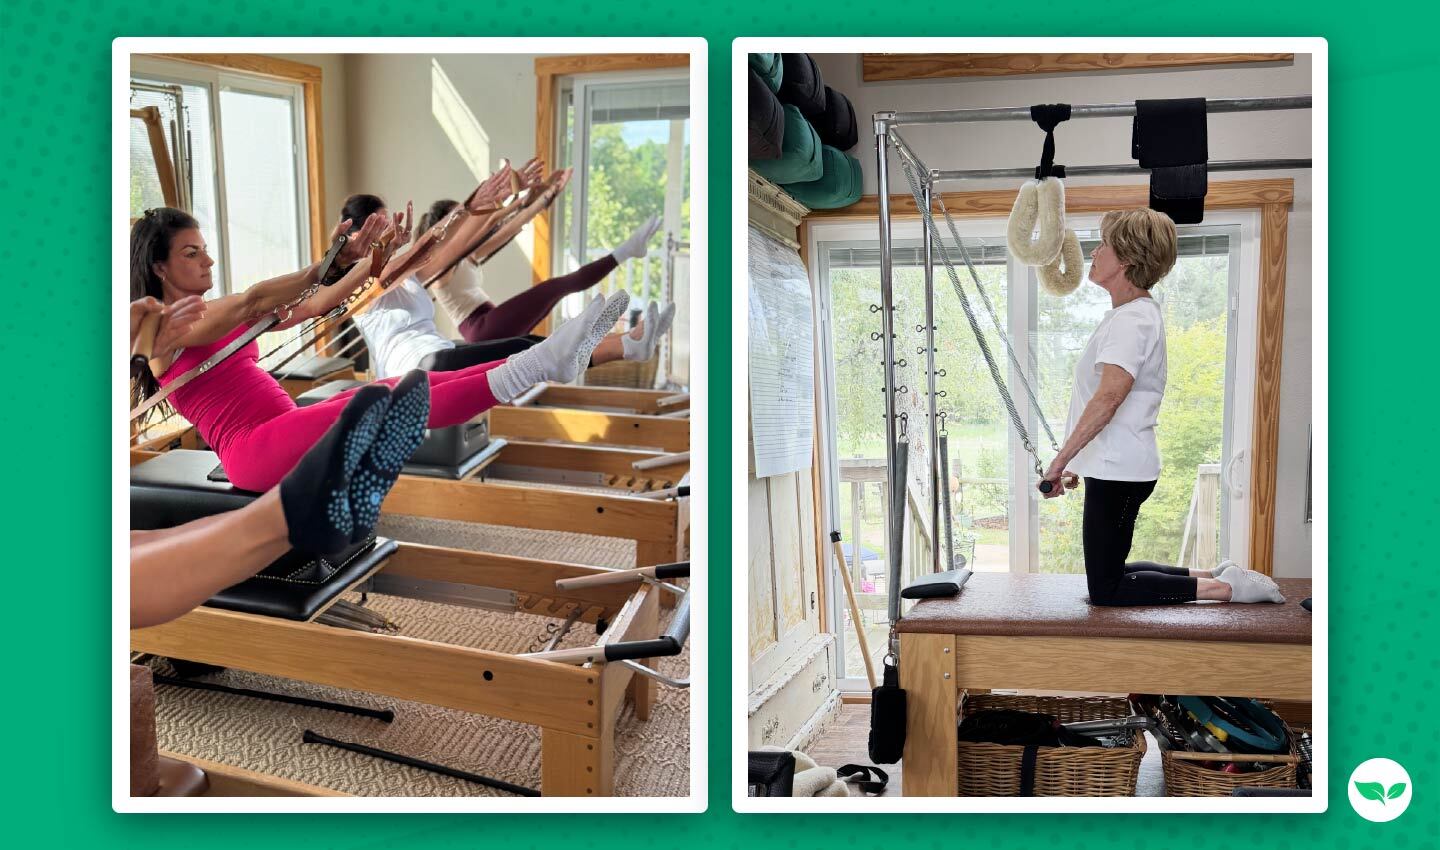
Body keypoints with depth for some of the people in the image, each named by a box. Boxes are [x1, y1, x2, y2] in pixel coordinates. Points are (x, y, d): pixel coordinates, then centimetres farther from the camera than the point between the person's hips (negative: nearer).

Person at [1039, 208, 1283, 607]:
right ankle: (1212, 575, 20)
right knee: (1108, 574, 18)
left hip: (1119, 472, -10)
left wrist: (1060, 461, -28)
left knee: (1106, 590, -4)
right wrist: (1077, 463, 22)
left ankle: (1224, 587, -1)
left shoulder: (1131, 319, -17)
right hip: (1114, 467, 10)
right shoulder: (1133, 313, 16)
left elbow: (1108, 398, -30)